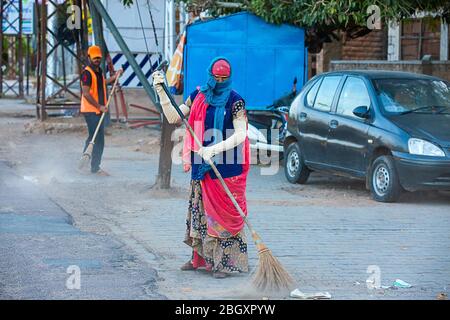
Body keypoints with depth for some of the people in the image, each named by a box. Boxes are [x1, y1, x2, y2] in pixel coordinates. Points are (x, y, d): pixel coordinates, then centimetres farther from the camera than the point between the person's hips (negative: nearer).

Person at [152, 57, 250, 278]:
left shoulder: (234, 101, -7)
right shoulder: (198, 96, 8)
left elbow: (240, 134, -13)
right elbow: (173, 117, 9)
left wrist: (214, 149, -24)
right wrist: (161, 91, 0)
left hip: (227, 167, -5)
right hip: (202, 165, 5)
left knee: (224, 213, -4)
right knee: (199, 210, 11)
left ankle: (225, 262, -1)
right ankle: (199, 257, 22)